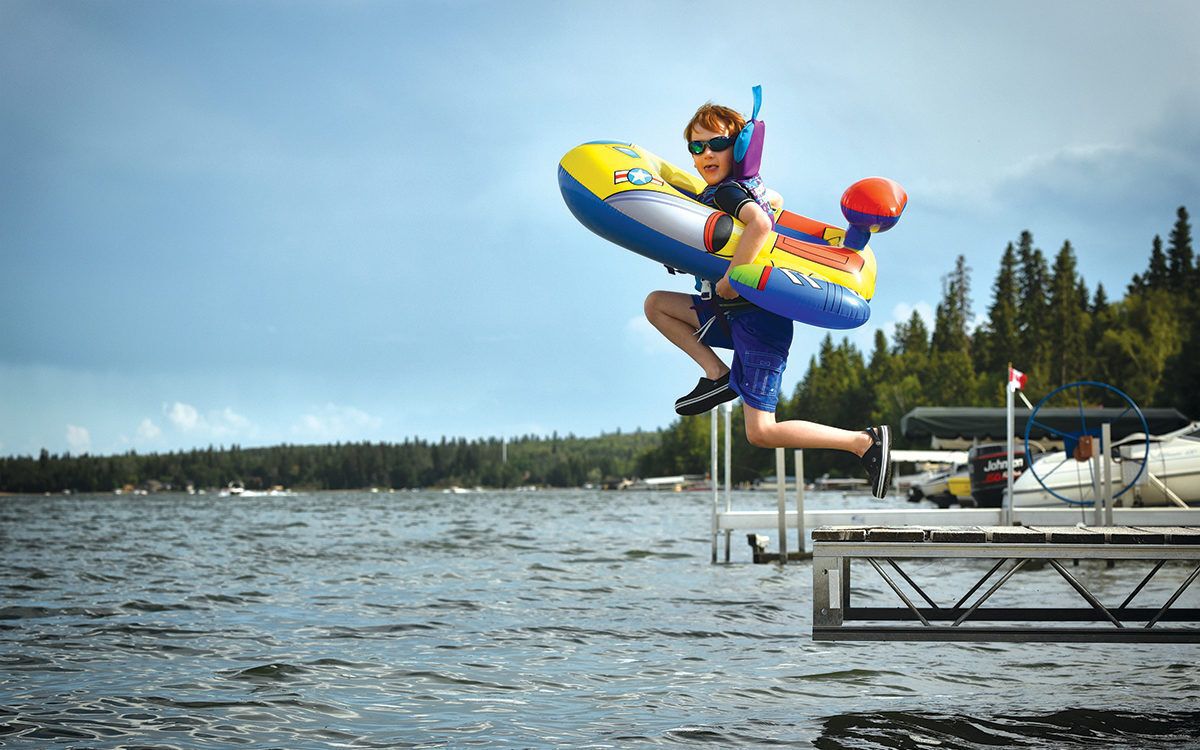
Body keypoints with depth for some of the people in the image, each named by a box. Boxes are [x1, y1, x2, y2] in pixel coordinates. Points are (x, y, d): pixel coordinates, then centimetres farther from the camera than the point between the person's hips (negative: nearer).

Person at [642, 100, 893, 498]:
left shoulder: (725, 191, -16)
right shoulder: (749, 184, 11)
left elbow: (759, 224, -38)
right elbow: (769, 201, 36)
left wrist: (729, 281, -29)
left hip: (758, 320, -10)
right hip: (737, 312, 10)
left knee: (761, 433, -11)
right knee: (655, 304, 15)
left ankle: (865, 442, -6)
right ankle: (717, 375, 9)